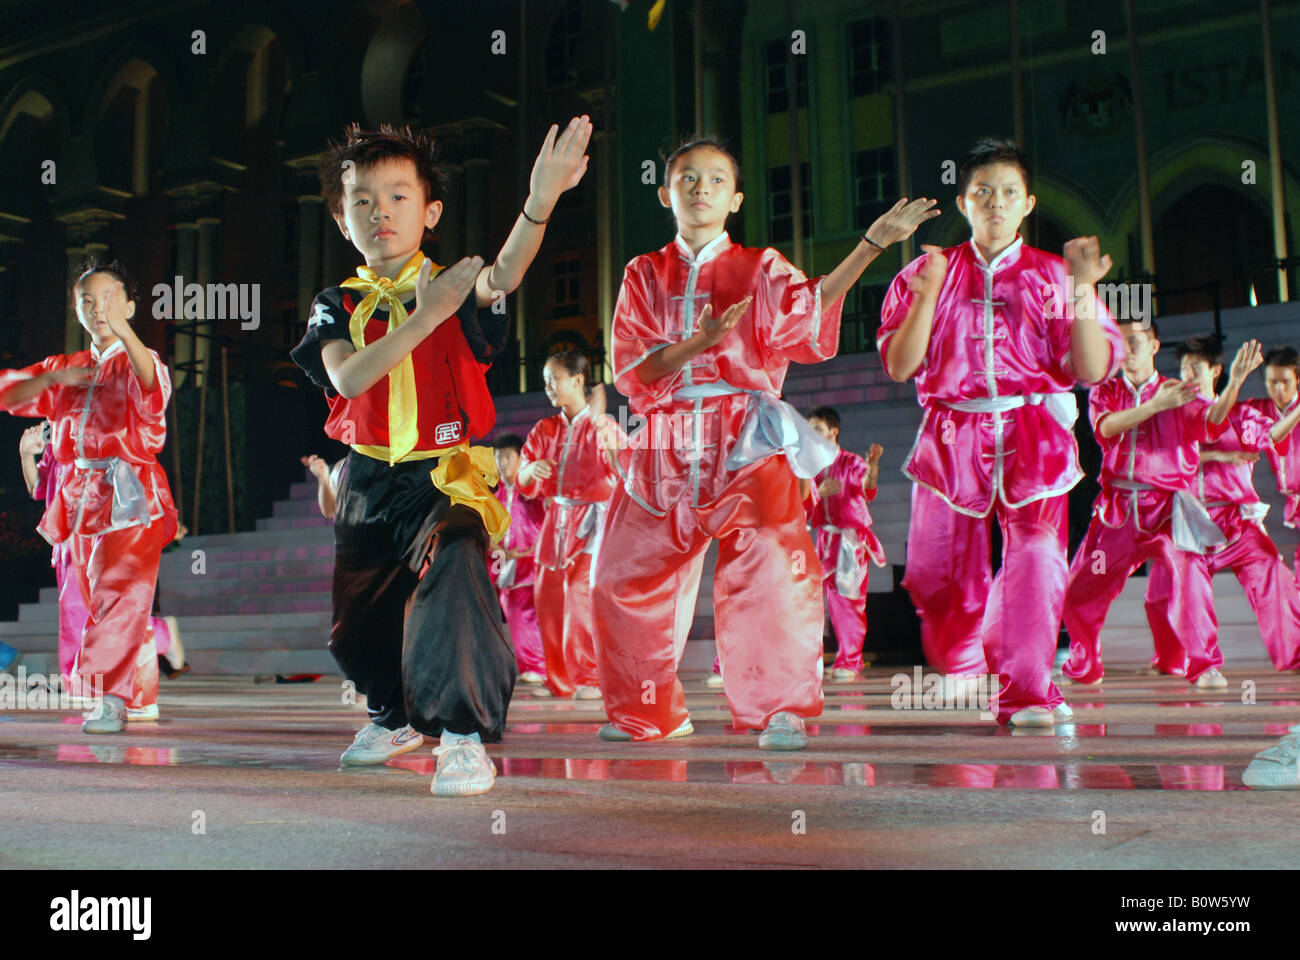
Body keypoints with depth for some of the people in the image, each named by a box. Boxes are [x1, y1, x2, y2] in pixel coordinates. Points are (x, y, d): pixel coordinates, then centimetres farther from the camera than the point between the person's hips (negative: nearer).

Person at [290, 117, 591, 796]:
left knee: (452, 568, -31)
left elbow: (505, 273, -28)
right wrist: (425, 317, -27)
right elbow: (347, 378, -18)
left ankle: (464, 732, -20)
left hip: (445, 476, -4)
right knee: (359, 612, 16)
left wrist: (541, 201, -47)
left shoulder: (457, 291, -4)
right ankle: (394, 716, 46)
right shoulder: (337, 307, 1)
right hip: (367, 482, 4)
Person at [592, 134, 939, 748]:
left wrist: (871, 245, -25)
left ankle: (781, 709, -6)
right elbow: (630, 370, 1)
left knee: (772, 571, -20)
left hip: (745, 445, -3)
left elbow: (808, 313, -15)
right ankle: (647, 710, 26)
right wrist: (699, 342, -15)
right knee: (626, 577, 6)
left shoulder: (761, 269, 7)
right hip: (664, 450, 3)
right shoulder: (644, 275, 12)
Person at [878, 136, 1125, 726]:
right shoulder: (926, 273, 9)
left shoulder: (1054, 275, 8)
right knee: (937, 567, 5)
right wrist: (929, 292, -11)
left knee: (1035, 557, -16)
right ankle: (960, 664, 36)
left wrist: (1082, 288, -10)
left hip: (1033, 437, -1)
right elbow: (899, 366, -1)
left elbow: (1094, 370, 0)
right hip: (952, 436, 1)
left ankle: (1027, 693, -4)